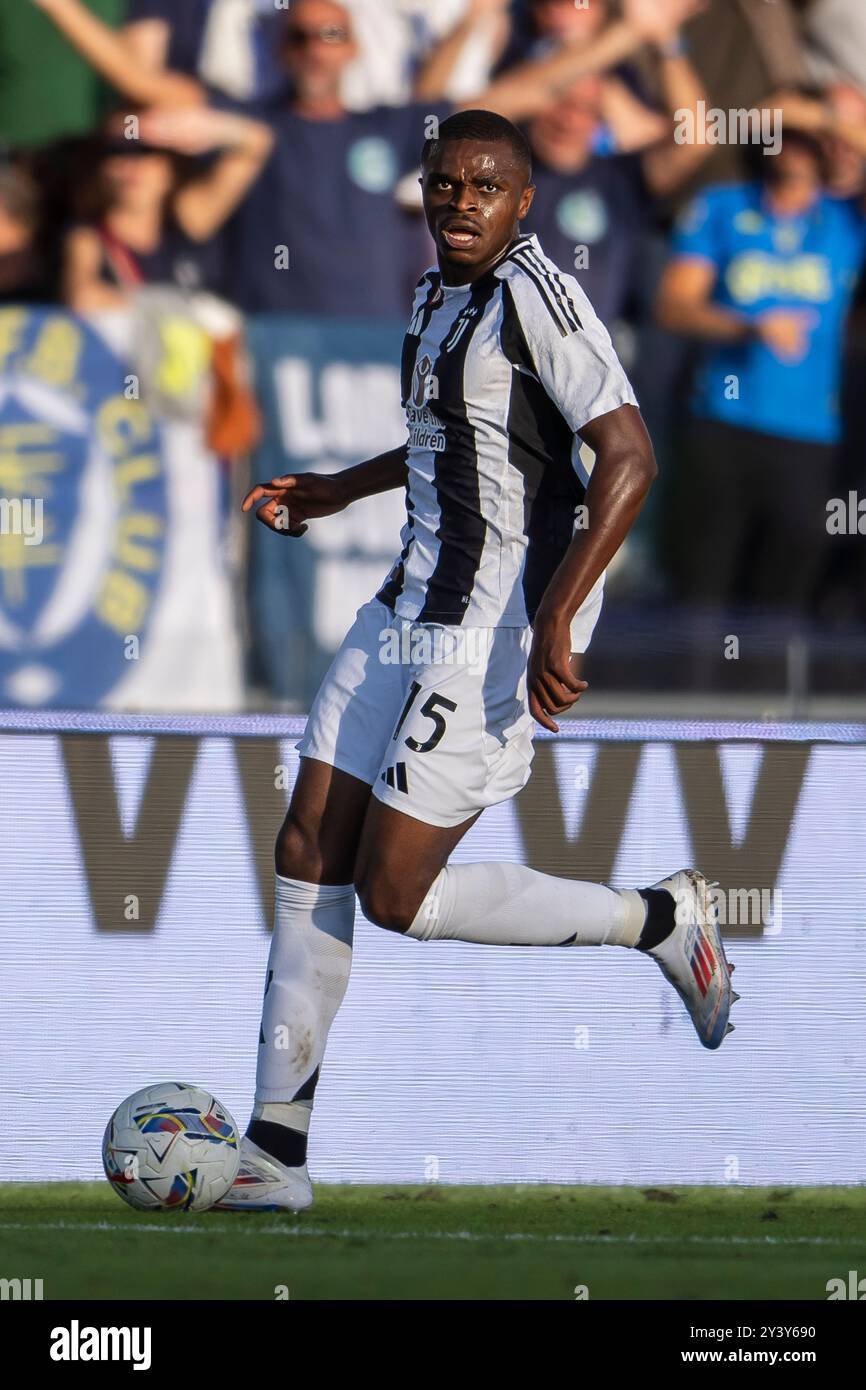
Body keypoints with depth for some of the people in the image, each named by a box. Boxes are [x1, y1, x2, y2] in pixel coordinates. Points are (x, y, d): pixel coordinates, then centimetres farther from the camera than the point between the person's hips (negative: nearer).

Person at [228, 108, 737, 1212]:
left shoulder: (532, 294, -16)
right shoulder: (439, 293, 13)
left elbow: (626, 457, -23)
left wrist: (557, 618, -30)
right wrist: (337, 491, 35)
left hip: (494, 637, -9)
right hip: (411, 612, 9)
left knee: (396, 897, -7)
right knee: (308, 859, 5)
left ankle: (658, 922, 11)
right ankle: (274, 1149, 10)